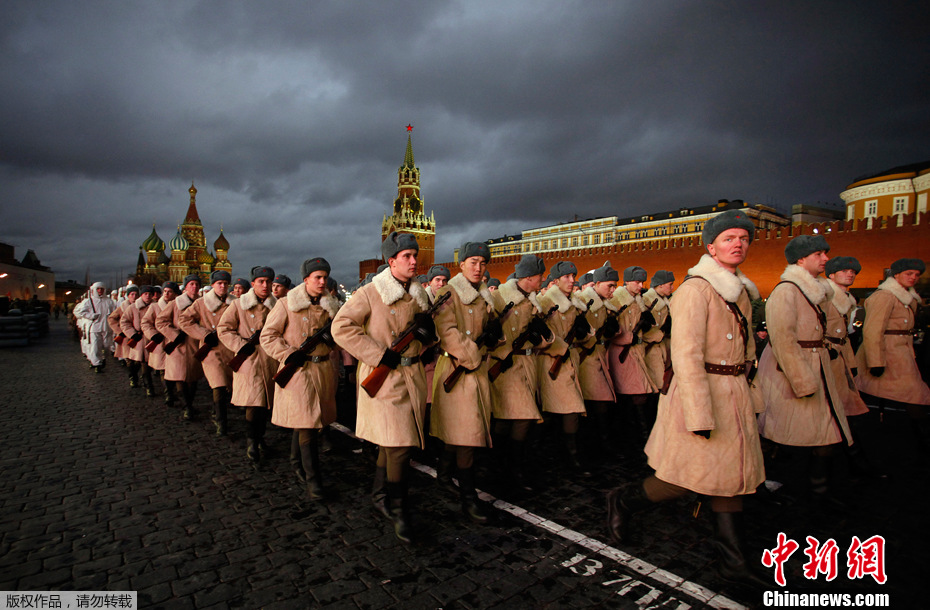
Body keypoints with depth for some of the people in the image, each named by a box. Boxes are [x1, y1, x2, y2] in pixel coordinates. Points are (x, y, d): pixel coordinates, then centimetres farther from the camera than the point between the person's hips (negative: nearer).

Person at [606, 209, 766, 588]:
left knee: (732, 474, 12)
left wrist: (747, 389, 17)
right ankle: (623, 500, 21)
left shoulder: (741, 289, 13)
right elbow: (686, 354, -22)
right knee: (693, 477, -1)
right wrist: (699, 414, -25)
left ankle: (733, 560, 23)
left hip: (735, 392, 9)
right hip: (702, 390, -8)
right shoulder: (696, 289, -15)